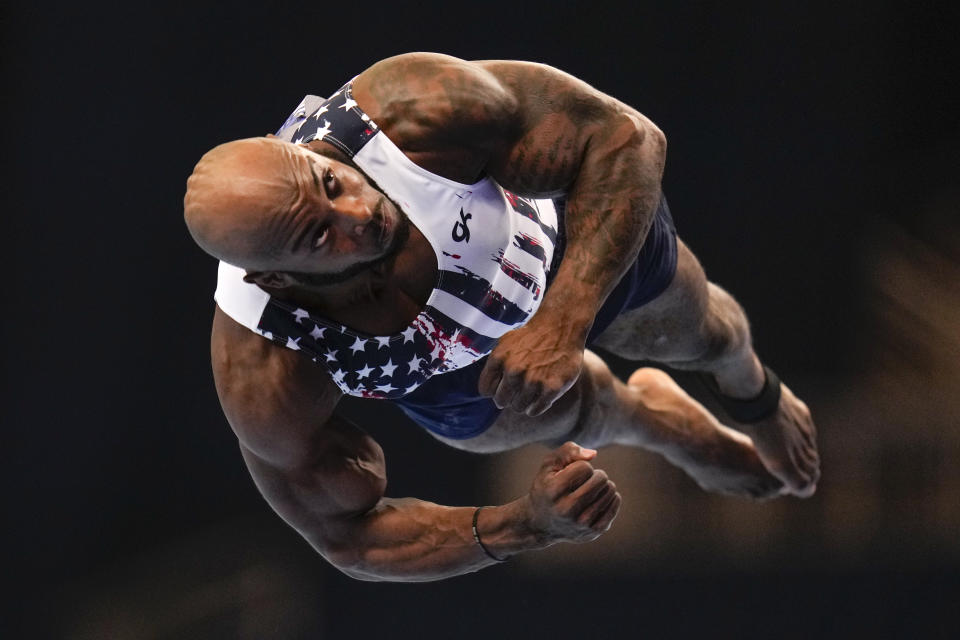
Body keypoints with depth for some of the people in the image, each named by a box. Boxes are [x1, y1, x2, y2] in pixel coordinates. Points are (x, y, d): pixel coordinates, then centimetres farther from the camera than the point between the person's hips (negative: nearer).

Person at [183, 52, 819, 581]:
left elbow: (627, 138, -38)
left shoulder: (418, 107, -49)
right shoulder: (267, 388, -45)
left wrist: (563, 325, -50)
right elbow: (350, 541, -29)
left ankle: (752, 393, 71)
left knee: (702, 337, 32)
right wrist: (525, 525, -44)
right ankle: (651, 417, 70)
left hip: (593, 234, 0)